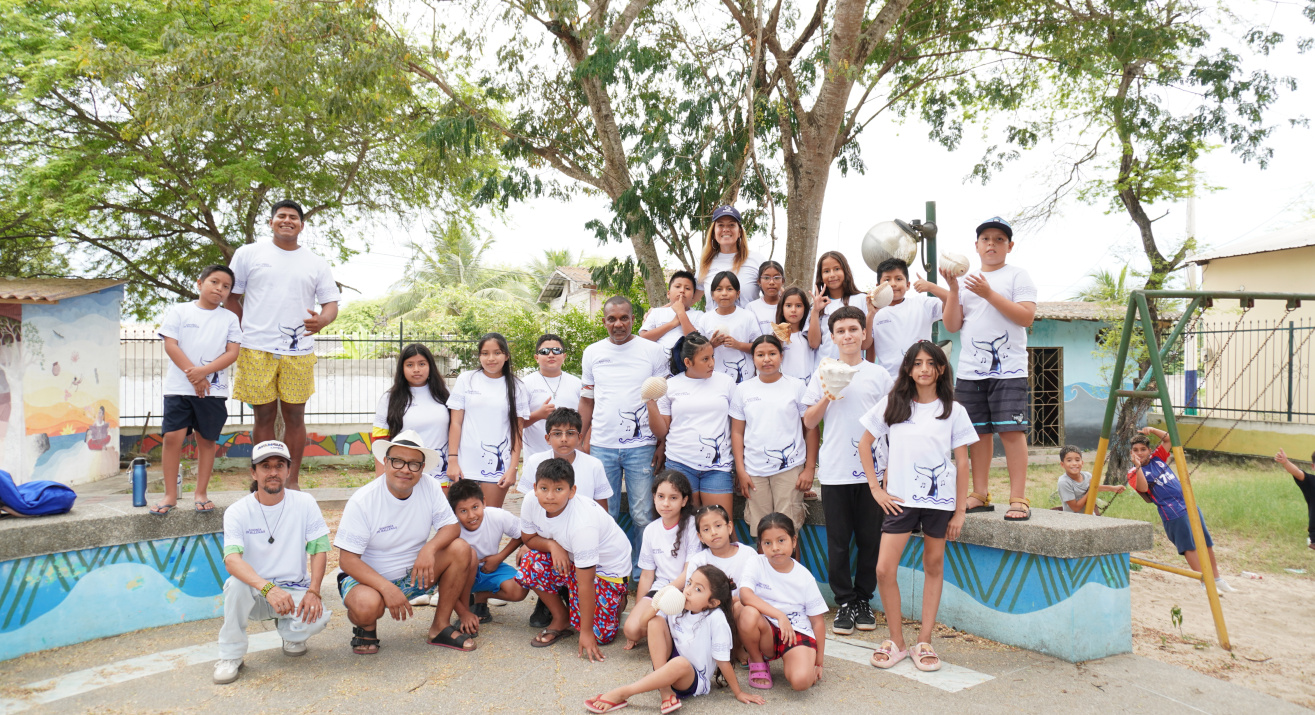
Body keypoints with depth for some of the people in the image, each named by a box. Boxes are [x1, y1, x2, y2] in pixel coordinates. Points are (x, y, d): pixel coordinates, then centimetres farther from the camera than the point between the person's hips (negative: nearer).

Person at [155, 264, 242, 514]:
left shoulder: (230, 318, 9)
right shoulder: (180, 311, 6)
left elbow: (232, 353, 0)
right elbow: (170, 345, -2)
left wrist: (203, 372, -14)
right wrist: (193, 375, -11)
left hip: (213, 389, 1)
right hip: (179, 387, -1)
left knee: (206, 439, 4)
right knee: (173, 436, -7)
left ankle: (200, 493, 14)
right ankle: (170, 494, 3)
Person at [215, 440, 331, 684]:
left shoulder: (304, 504, -4)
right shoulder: (237, 512, -9)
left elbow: (319, 550, -6)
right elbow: (231, 560, -25)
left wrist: (313, 592, -24)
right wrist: (268, 588, -42)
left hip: (294, 589, 1)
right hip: (255, 592, 0)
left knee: (318, 617, -29)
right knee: (236, 584, -33)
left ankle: (290, 631, 10)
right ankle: (230, 656, -12)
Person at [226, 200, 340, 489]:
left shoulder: (317, 264, 11)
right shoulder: (248, 254, 8)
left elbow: (331, 303, 7)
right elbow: (231, 296, 12)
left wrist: (321, 321, -15)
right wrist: (247, 331, 4)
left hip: (299, 353, 1)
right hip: (257, 351, -1)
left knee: (294, 416, 4)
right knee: (264, 416, 4)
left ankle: (292, 481, 14)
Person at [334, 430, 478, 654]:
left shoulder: (430, 489, -8)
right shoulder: (363, 501, -19)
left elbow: (451, 527, -9)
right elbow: (347, 560, -20)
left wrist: (429, 548, -33)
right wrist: (387, 588, -33)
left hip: (415, 575, 4)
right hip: (368, 577, -4)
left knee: (460, 549, -19)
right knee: (367, 605, -38)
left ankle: (440, 627, -6)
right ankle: (365, 628, 2)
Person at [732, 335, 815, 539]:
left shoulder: (796, 386, 4)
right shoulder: (743, 390, 9)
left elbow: (811, 428, 4)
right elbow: (737, 432, 9)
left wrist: (810, 468, -2)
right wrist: (740, 471, 2)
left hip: (790, 469, -2)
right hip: (754, 471, 2)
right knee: (760, 533, 2)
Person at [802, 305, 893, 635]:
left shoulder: (879, 375, 6)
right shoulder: (823, 375, 6)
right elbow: (809, 422, 6)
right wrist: (827, 398, -11)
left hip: (871, 469, 0)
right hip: (834, 471, 0)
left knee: (870, 539, 5)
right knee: (839, 541, 4)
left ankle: (863, 599, 19)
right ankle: (844, 602, 14)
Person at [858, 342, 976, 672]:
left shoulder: (953, 410, 3)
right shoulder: (891, 405, 4)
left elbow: (962, 463, 3)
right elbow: (865, 444, 8)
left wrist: (960, 511, -1)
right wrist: (876, 487, 1)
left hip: (940, 500, 0)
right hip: (900, 499, 0)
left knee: (934, 566, 7)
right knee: (884, 570, -7)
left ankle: (924, 642, 18)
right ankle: (896, 642, 8)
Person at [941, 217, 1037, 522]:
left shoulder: (1018, 275, 5)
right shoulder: (966, 281, 16)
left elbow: (1026, 316, -9)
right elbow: (952, 325, 9)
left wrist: (989, 293, -14)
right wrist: (953, 289, -2)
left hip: (1008, 369, -4)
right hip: (970, 370, 4)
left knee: (1011, 430, -10)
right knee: (979, 431, 7)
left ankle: (1019, 499, -7)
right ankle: (980, 494, 15)